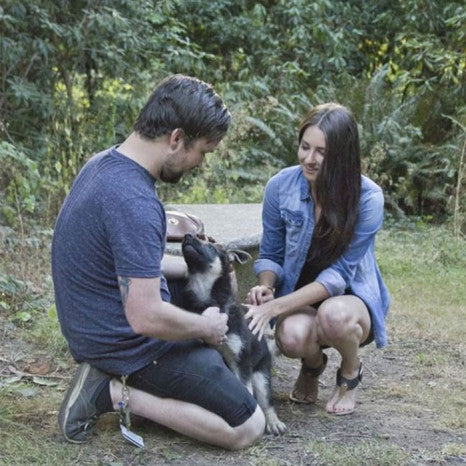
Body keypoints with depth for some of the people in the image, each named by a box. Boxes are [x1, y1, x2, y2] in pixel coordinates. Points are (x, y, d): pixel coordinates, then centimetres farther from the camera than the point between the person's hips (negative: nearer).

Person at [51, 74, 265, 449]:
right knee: (248, 428, -3)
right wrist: (205, 326, -12)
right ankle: (114, 393, -6)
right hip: (131, 346, -10)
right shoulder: (134, 203, -30)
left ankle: (111, 379, 11)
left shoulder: (102, 165, 1)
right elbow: (147, 319, -31)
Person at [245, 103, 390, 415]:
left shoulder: (367, 198, -19)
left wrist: (277, 306, -30)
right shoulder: (281, 186, -11)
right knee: (293, 335, -35)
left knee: (333, 315, -39)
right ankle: (313, 365, 7)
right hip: (299, 301, 2)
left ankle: (351, 373, -1)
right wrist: (266, 287, -22)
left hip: (351, 298, -1)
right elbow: (270, 255, 2)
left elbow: (340, 273, -21)